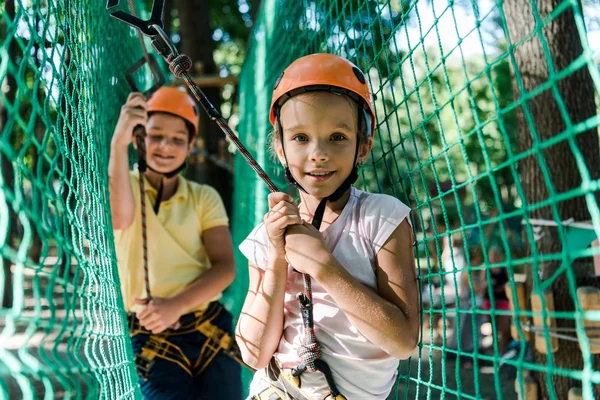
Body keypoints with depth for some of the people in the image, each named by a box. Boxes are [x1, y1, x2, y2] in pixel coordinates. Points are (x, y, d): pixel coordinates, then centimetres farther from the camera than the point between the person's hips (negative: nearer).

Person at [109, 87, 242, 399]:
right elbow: (120, 219, -23)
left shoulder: (204, 197, 6)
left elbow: (225, 267, -5)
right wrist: (119, 143, -33)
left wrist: (176, 305, -20)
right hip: (152, 338, -2)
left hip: (211, 330, 2)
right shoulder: (125, 184, 1)